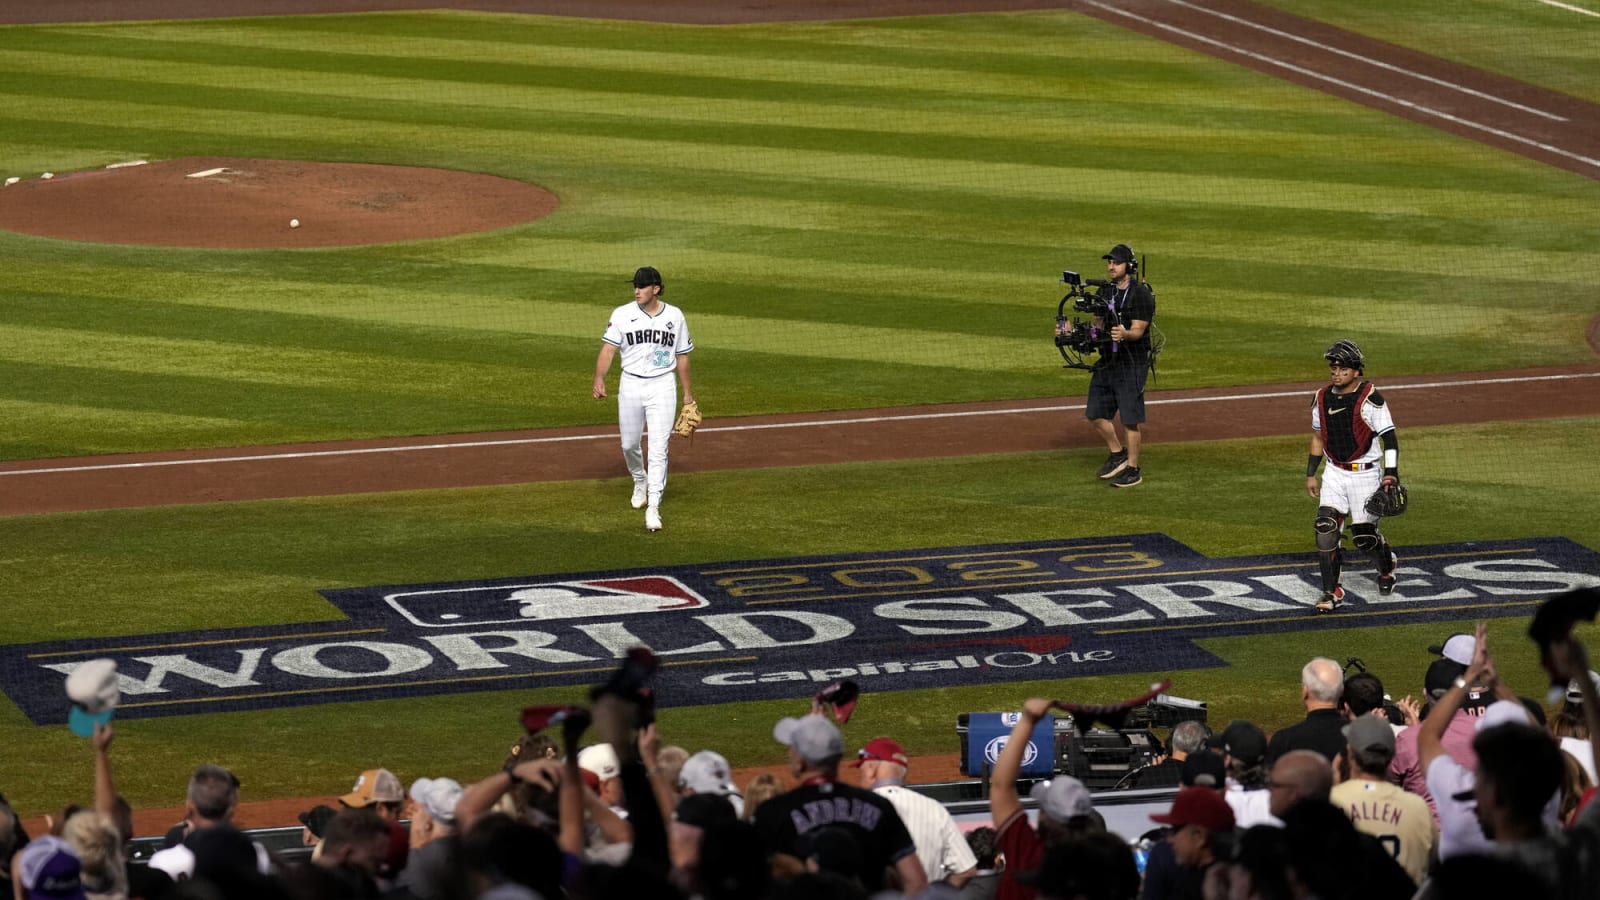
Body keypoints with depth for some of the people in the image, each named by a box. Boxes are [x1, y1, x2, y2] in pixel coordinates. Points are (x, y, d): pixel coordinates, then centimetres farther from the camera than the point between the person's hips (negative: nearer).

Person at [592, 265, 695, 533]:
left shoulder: (675, 316, 1)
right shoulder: (622, 315, -3)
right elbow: (608, 350, -10)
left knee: (658, 448, -9)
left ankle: (653, 508, -10)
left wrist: (688, 394, 12)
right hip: (630, 385, 1)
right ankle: (640, 482, 44)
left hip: (662, 387, -1)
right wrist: (599, 379, -26)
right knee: (629, 444, 12)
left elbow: (682, 356, 10)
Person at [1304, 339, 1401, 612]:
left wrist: (1390, 475, -20)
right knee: (1326, 528, -11)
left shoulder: (1370, 399, -14)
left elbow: (1389, 437, -13)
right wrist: (1310, 474, 14)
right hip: (1334, 473, 4)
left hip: (1365, 474, -4)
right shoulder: (1322, 398, 4)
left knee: (1364, 535, 0)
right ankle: (1332, 592, -6)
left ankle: (1386, 564, 34)